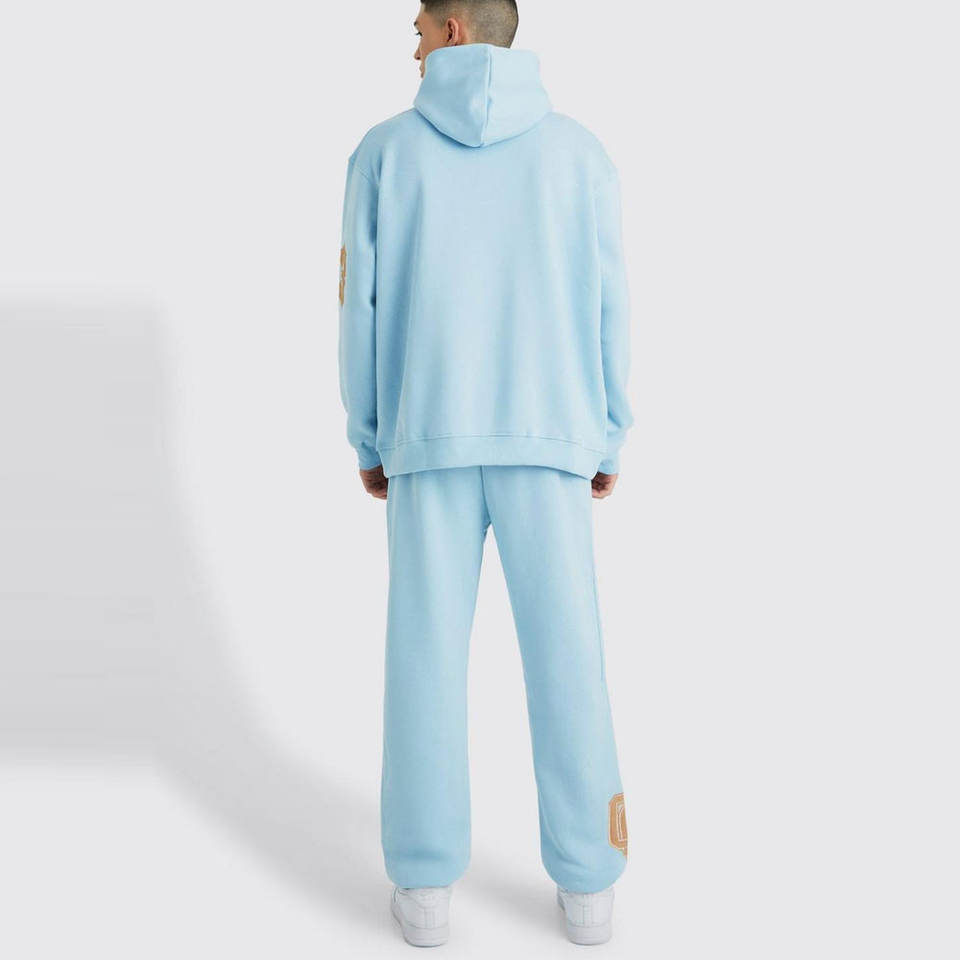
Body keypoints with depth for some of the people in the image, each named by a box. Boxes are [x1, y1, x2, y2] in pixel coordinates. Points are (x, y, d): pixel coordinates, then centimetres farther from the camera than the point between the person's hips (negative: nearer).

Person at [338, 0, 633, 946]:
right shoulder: (577, 150, 4)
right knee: (564, 649, 6)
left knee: (426, 650, 6)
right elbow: (604, 312, 1)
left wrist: (366, 441, 10)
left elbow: (364, 309, 0)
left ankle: (425, 885, 11)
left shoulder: (386, 150, 3)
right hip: (546, 437, 0)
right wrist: (608, 440, 10)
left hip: (429, 438, 0)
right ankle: (585, 885, 12)